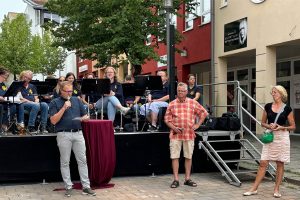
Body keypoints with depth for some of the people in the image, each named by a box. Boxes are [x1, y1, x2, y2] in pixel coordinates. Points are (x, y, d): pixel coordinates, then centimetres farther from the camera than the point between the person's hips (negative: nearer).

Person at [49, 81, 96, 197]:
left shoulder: (77, 100, 12)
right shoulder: (55, 102, 0)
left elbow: (85, 115, 14)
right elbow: (53, 121, -10)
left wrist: (85, 118, -11)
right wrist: (64, 108, -16)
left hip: (78, 133, 3)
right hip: (64, 135, -3)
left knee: (82, 160, 3)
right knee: (65, 162, 4)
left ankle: (86, 186, 7)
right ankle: (68, 187, 13)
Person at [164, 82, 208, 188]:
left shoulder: (193, 103, 5)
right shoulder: (172, 104, 4)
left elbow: (203, 113, 13)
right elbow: (167, 119, 5)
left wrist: (197, 125, 6)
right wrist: (174, 127, -9)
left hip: (189, 134, 1)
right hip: (175, 134, -1)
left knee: (188, 157, 8)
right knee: (174, 157, -1)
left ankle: (187, 178, 18)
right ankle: (176, 179, 6)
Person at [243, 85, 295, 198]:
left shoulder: (287, 109, -2)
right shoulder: (268, 107, 5)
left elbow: (293, 126, 2)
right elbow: (263, 123, 12)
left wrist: (281, 127, -14)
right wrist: (269, 126, -8)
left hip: (282, 137, -2)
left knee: (280, 164, 5)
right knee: (263, 163, 0)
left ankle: (276, 189, 17)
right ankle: (254, 189, 4)